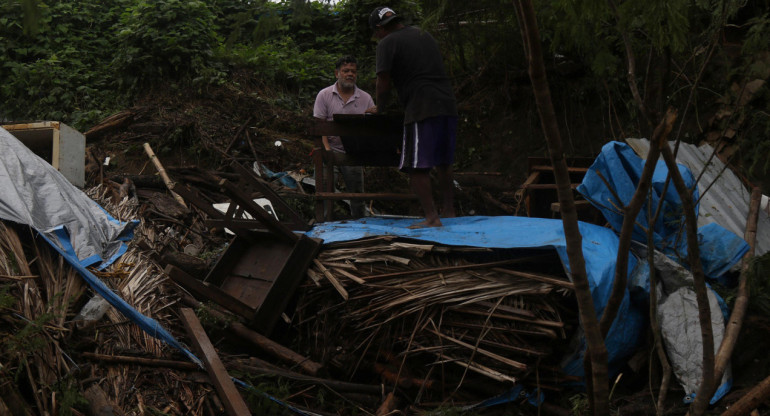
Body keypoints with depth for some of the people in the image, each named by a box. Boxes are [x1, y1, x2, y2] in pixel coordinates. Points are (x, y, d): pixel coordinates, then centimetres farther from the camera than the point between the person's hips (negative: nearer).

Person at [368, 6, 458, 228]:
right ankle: (449, 212, 23)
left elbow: (384, 83, -5)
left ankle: (432, 218, -10)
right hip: (448, 105, 8)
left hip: (422, 110, -8)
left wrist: (379, 109, 12)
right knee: (443, 164, 17)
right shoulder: (424, 35, 23)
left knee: (417, 167, -6)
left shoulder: (387, 43, -1)